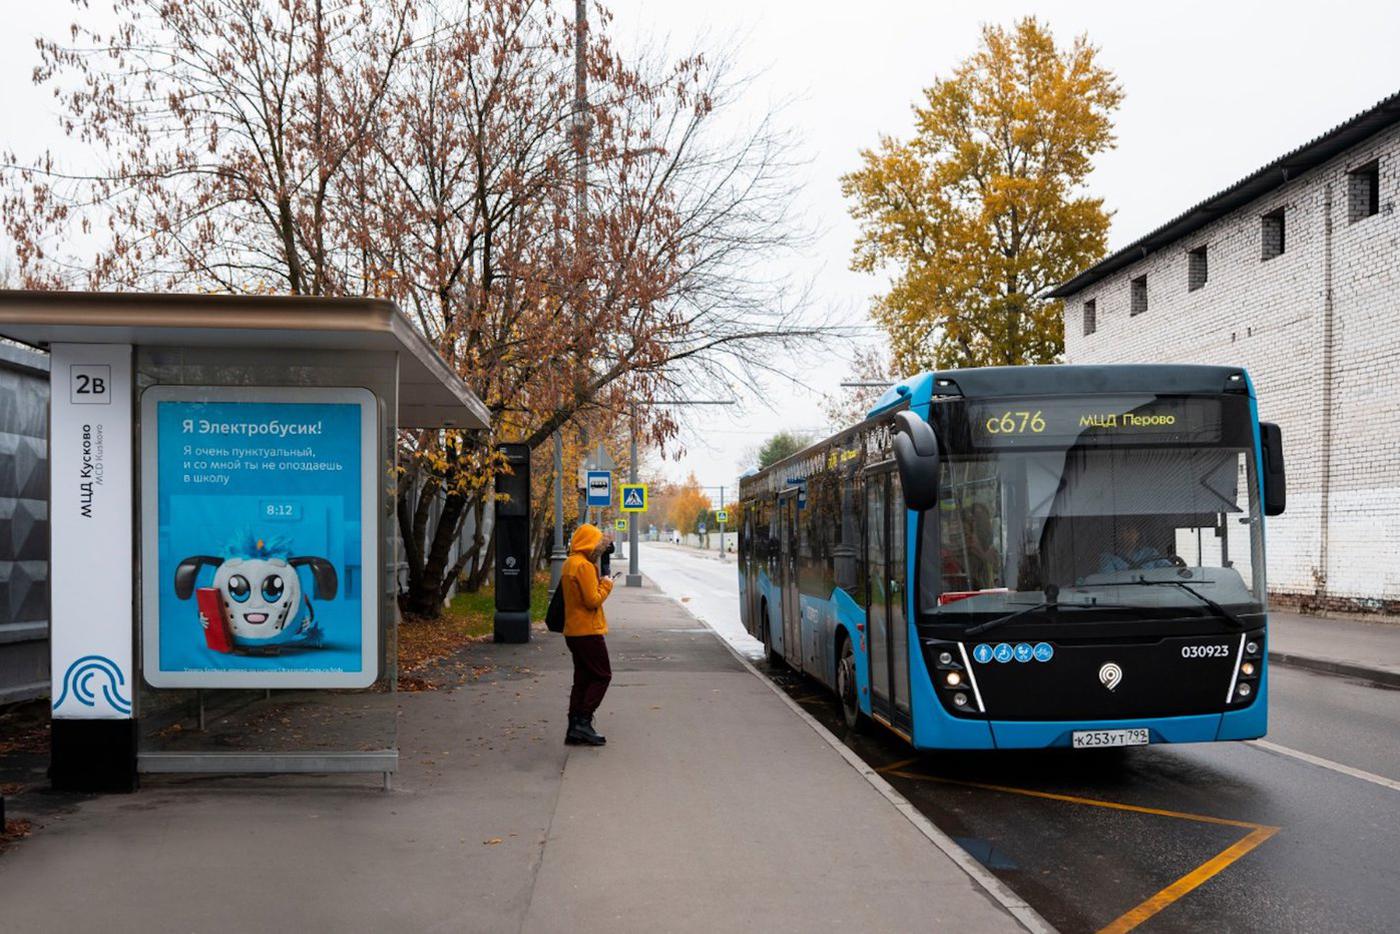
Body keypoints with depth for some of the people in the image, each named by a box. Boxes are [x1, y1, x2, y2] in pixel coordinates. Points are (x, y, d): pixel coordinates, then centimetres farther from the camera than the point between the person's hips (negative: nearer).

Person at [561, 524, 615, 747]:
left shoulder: (569, 564, 14)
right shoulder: (584, 565, -17)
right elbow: (593, 600, -20)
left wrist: (600, 582, 6)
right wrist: (606, 585, -5)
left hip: (573, 631, 10)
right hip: (588, 631, -10)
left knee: (583, 678, 12)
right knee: (602, 676, -2)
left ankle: (575, 729, 11)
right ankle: (583, 721, -6)